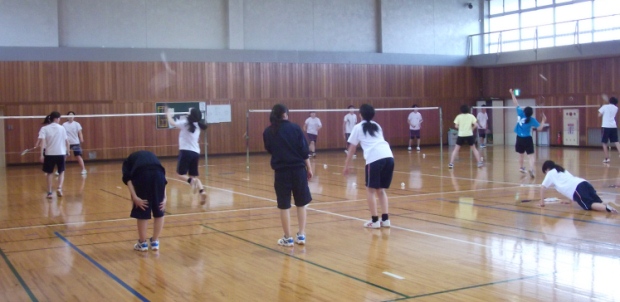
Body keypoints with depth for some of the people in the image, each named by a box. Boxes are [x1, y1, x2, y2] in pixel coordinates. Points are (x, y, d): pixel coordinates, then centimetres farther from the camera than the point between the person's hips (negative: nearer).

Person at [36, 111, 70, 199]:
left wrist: (41, 154, -15)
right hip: (61, 153, 0)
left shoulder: (44, 129, -2)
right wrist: (67, 152, 17)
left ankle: (49, 192, 9)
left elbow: (42, 141, -13)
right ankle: (59, 188, -8)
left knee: (49, 173, 12)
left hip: (49, 154, 0)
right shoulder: (62, 128, 3)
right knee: (61, 172, 14)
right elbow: (67, 141, 6)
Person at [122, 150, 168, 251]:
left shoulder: (128, 161, 32)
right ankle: (155, 242, 29)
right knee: (159, 211, 20)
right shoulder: (152, 156, 40)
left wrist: (135, 197, -1)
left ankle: (143, 243, 25)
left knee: (142, 212, 14)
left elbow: (127, 178, 8)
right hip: (158, 174, 3)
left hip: (141, 174, -2)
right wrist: (164, 197, 15)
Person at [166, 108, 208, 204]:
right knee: (194, 175, 9)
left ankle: (191, 180, -25)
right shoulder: (197, 125, 10)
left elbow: (172, 123, 4)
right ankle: (202, 191, -14)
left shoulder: (186, 123, -8)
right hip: (196, 152, 6)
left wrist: (169, 115, 21)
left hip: (186, 151, -6)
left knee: (180, 174, 5)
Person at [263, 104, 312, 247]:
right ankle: (301, 235, 14)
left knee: (284, 205, 6)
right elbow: (304, 150, -2)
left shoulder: (268, 132, 2)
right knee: (301, 203, 13)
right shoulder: (295, 128, -2)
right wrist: (309, 168, 5)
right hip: (298, 169, 0)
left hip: (281, 171, 0)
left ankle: (288, 238, 11)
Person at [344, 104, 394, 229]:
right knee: (381, 189, 16)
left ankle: (374, 220, 5)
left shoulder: (358, 127, 15)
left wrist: (346, 166, 26)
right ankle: (385, 219, 11)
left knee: (371, 190, 7)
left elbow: (351, 149, 18)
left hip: (374, 158, -5)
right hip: (389, 156, 5)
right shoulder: (377, 126, 28)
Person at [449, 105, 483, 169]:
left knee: (456, 149, 5)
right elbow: (475, 125, -4)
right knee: (474, 148, 15)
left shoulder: (459, 116, 1)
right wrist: (471, 129, 15)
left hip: (461, 135, -1)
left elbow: (456, 126, -6)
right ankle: (479, 162, 12)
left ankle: (451, 164, -4)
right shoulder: (471, 116, 3)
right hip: (469, 134, 1)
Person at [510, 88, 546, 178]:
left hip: (519, 138, 3)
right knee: (531, 155, -7)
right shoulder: (532, 120, -10)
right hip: (527, 139, -3)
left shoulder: (521, 114, -7)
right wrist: (543, 120, 1)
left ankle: (521, 167, 37)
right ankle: (531, 169, -28)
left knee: (521, 154, 22)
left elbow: (516, 104, 1)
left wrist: (512, 94, 9)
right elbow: (540, 128, -9)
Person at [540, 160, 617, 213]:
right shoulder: (563, 171, 40)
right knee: (597, 203, 1)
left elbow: (542, 187, 17)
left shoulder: (550, 173, 20)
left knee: (589, 205, -19)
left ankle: (607, 208, -42)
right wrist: (570, 200, 44)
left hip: (577, 188, -7)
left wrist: (542, 201, 25)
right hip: (584, 183, 7)